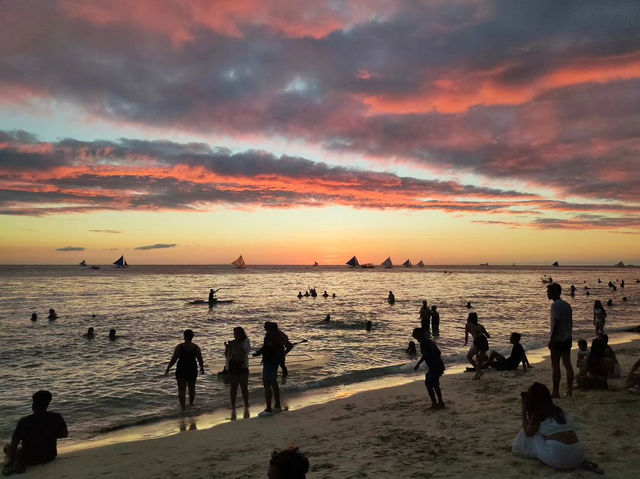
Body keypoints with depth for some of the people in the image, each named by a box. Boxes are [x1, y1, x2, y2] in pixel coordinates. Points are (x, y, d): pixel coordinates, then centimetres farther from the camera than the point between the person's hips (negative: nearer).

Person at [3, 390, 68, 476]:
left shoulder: (24, 421, -19)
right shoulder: (56, 417, -14)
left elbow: (13, 445, -11)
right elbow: (64, 434, 1)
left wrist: (11, 461, 5)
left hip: (30, 459, -2)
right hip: (50, 456, 2)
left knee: (8, 447, 24)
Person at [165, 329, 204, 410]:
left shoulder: (179, 347, -13)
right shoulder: (196, 347, -7)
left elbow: (173, 359, -12)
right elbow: (200, 360, -1)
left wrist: (167, 368, -1)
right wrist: (202, 368, 16)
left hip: (181, 370, -3)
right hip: (192, 370, 3)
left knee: (181, 389, 5)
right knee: (192, 388, 21)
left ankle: (183, 407, 0)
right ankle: (191, 404, 38)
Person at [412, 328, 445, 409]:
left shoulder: (423, 342, -9)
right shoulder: (430, 341, 18)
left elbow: (424, 355, -21)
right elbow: (438, 352, 25)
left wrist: (417, 364, -17)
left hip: (434, 367, -9)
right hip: (440, 365, 9)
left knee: (428, 384, 3)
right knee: (435, 384, 22)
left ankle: (434, 404, 4)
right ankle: (440, 402, 28)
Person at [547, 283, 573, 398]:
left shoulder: (555, 305, -15)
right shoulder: (567, 305, 12)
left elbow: (556, 322, -20)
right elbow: (571, 322, 15)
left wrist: (551, 339, -18)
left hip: (557, 340, -9)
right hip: (567, 339, 9)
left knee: (555, 365, -3)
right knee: (567, 364, 12)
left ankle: (555, 391, -1)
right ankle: (570, 389, 17)